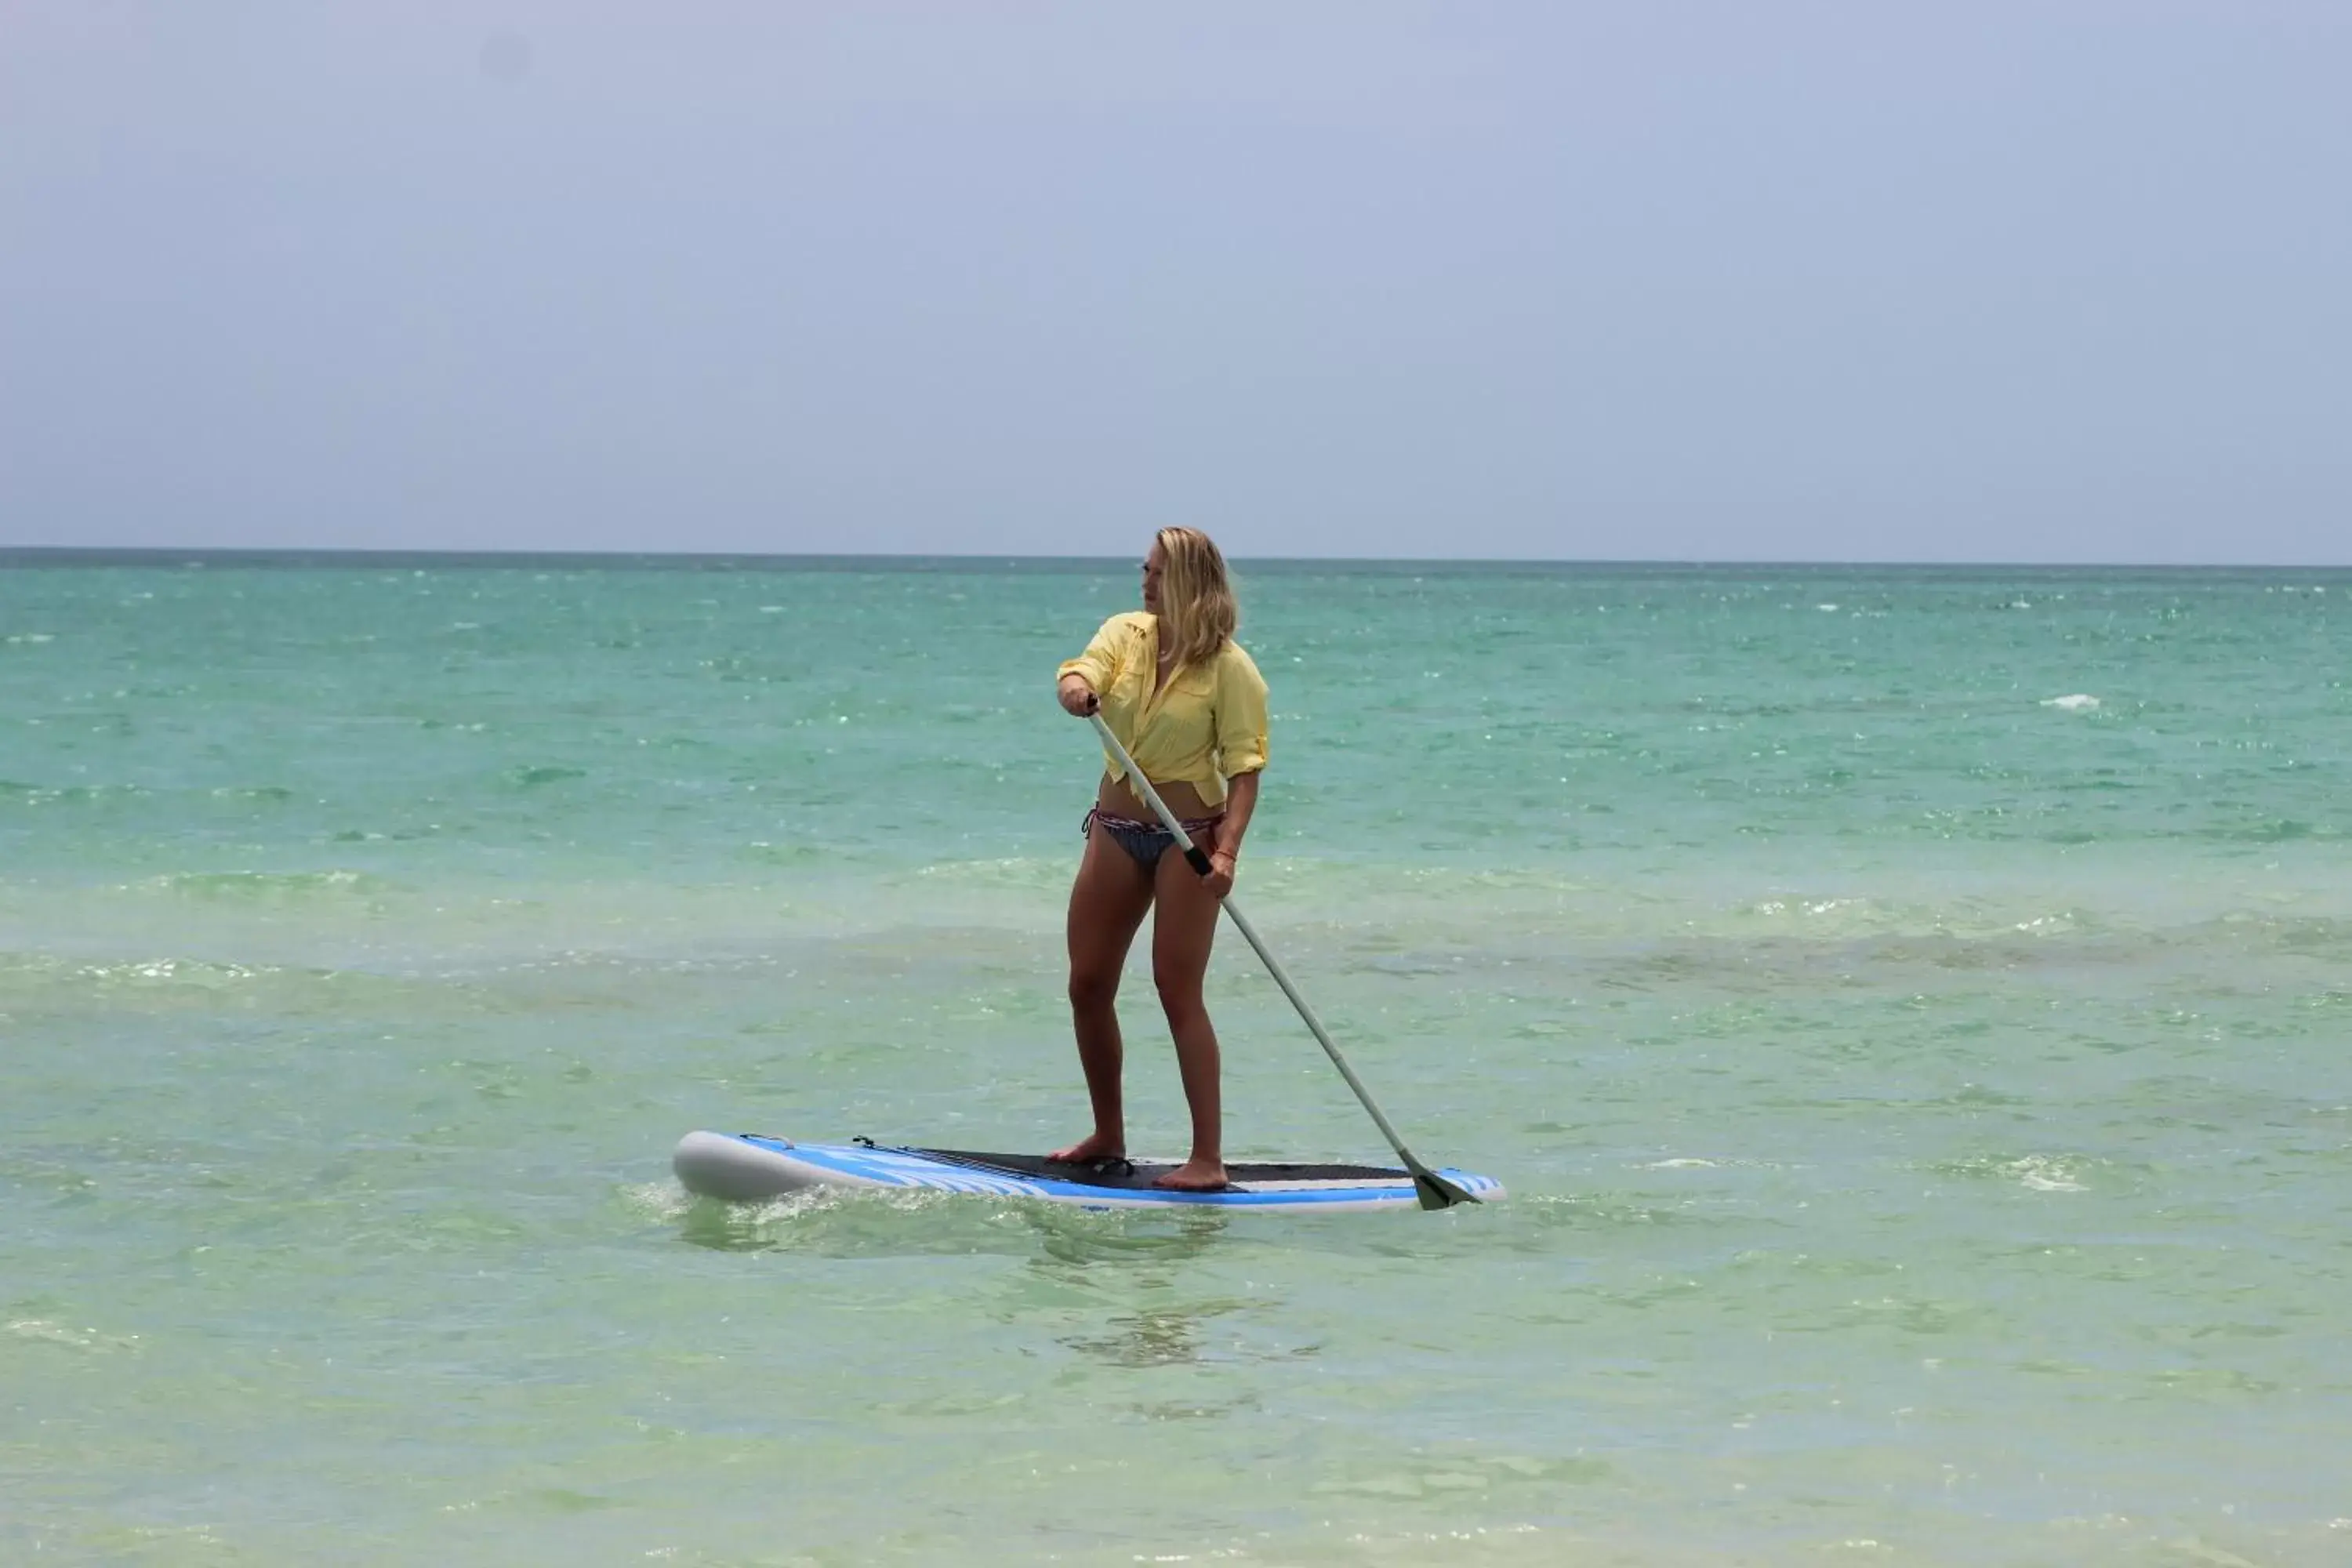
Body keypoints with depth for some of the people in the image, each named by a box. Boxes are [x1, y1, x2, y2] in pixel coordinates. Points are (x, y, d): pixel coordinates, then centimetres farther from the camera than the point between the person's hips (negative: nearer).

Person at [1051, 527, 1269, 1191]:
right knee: (1088, 986, 8)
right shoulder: (1125, 634, 4)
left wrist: (1226, 850, -27)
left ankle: (1208, 1158, -7)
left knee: (1178, 992, -9)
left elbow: (1244, 768, -14)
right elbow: (1082, 671, -14)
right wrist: (1076, 690, -39)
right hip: (1116, 830, 6)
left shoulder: (1229, 667, -10)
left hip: (1188, 836, -6)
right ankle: (1108, 1136, 25)